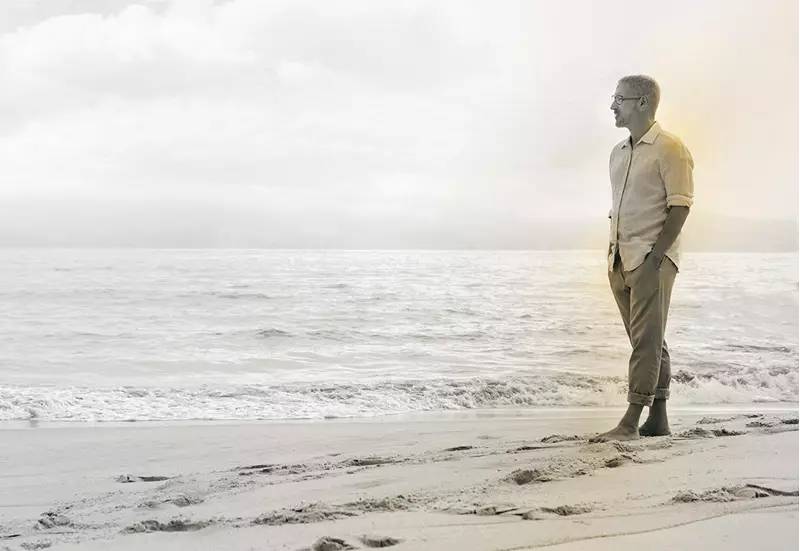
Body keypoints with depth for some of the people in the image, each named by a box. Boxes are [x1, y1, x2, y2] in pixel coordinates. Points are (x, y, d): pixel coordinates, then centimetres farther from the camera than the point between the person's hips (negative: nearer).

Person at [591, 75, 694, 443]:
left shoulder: (670, 149, -8)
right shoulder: (618, 153, 16)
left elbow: (680, 207, -13)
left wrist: (655, 257, -19)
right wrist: (614, 253, 11)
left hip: (652, 259, -8)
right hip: (621, 259, 8)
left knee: (647, 339, -8)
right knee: (646, 340, 12)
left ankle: (631, 422, -10)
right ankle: (658, 419, 18)